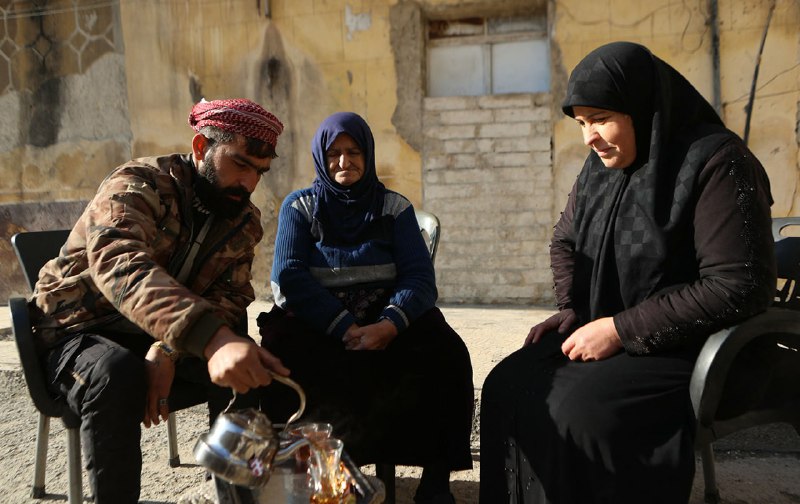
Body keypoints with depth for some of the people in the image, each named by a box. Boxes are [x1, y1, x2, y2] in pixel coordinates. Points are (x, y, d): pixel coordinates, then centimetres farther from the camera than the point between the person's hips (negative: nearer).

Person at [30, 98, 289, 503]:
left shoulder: (245, 221, -1)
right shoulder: (138, 186, -22)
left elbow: (230, 295, -9)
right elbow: (121, 267, -41)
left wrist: (170, 350, -31)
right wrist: (210, 338, -58)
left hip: (167, 338, 5)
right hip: (79, 332, -4)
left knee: (250, 368, -20)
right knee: (118, 375, -36)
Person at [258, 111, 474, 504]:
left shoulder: (394, 207, 11)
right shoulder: (299, 207, 9)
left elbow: (419, 277, -1)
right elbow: (289, 278, -5)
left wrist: (390, 325, -22)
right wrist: (345, 328, -19)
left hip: (386, 320, 1)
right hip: (314, 324, -1)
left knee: (446, 353, -28)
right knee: (282, 361, -34)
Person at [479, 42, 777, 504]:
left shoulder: (716, 163, -17)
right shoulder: (600, 166, 7)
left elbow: (738, 288, -22)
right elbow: (564, 242, 22)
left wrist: (622, 329, -21)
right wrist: (571, 307, 2)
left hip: (687, 348, -7)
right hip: (605, 332, 7)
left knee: (581, 410, -28)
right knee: (507, 386, -11)